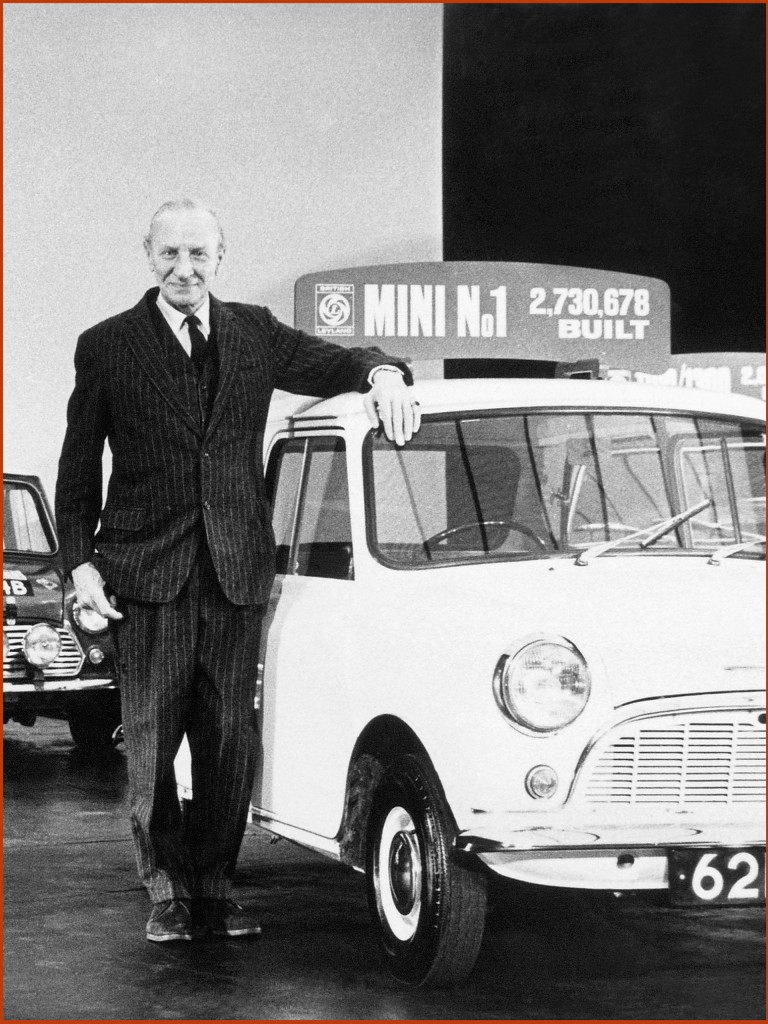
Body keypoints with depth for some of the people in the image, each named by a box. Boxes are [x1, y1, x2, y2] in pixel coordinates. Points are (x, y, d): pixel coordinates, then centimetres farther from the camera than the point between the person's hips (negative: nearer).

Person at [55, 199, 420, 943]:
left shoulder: (253, 332, 10)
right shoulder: (107, 346, 3)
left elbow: (335, 363, 12)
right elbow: (78, 469, 5)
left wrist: (382, 372, -12)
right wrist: (79, 560, -5)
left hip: (237, 569, 2)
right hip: (146, 572, -2)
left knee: (228, 737, 5)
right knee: (151, 738, 1)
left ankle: (214, 886, 17)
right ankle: (167, 889, 13)